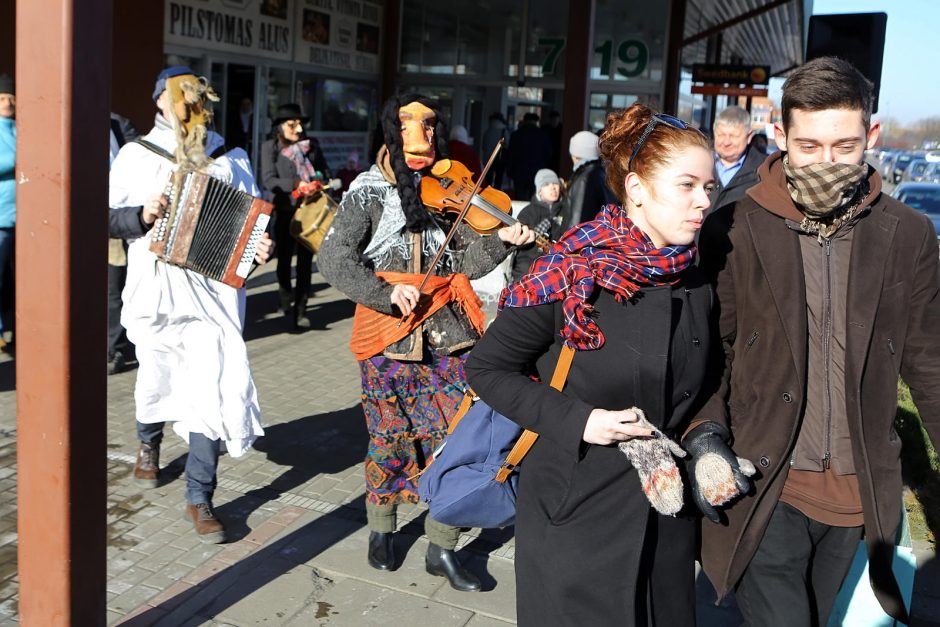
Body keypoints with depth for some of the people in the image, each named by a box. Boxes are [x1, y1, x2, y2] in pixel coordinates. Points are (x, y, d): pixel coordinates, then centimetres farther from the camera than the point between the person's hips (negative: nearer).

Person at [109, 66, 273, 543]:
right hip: (154, 294, 1)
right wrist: (141, 215, -15)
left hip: (212, 295, -1)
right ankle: (149, 441, 52)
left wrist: (262, 245, -12)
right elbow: (108, 218, 4)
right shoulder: (136, 155, 6)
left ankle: (199, 500, 3)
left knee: (210, 390, -8)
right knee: (157, 380, 17)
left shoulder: (230, 159, 8)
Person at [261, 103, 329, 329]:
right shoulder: (270, 147, -1)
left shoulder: (311, 144, 8)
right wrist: (297, 184, -24)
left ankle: (300, 309, 8)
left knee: (305, 260, 2)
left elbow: (324, 171, 17)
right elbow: (268, 180, -11)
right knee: (285, 257, 9)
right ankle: (287, 303, 25)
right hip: (286, 211, -2)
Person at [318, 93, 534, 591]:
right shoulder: (369, 192, -2)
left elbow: (469, 261, 2)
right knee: (391, 439, 8)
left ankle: (441, 549, 17)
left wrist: (502, 240, -16)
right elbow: (334, 260, -10)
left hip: (448, 334, 3)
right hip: (389, 334, -2)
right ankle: (381, 528, 34)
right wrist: (384, 292, -22)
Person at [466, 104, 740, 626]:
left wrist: (700, 444, -4)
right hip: (576, 512, -5)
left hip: (667, 512, 5)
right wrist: (576, 421, -21)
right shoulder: (569, 274, -17)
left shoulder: (695, 284, 0)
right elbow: (487, 368, -11)